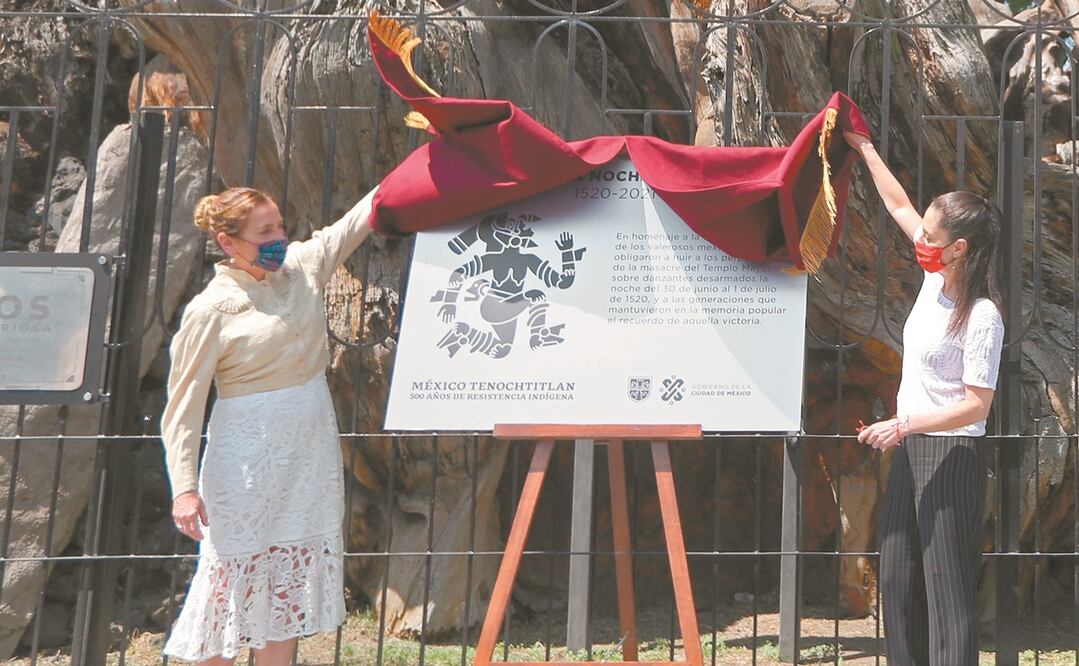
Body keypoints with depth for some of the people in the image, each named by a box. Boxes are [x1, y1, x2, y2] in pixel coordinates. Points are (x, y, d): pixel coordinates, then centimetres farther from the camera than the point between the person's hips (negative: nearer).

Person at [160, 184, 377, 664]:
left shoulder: (302, 267, 4)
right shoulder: (212, 310, -12)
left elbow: (360, 219, 11)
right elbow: (183, 405, -11)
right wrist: (184, 489, -18)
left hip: (312, 449, 6)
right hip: (248, 459, -6)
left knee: (291, 579, 10)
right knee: (234, 576, 0)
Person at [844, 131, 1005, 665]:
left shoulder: (982, 317, -19)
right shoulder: (936, 278, 3)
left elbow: (977, 406, -20)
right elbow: (899, 205, 15)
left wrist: (906, 425, -27)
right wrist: (865, 150, 20)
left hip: (951, 457, -9)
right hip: (909, 447, 9)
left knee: (947, 583, -6)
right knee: (897, 578, 12)